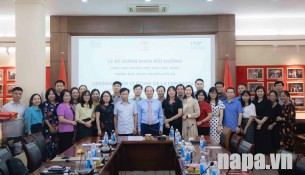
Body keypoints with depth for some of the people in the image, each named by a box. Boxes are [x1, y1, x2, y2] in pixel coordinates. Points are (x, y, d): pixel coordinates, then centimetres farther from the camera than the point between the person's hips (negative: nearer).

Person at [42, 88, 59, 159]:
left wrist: (58, 126, -3)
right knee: (50, 144, -9)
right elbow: (45, 117, -7)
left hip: (57, 128, 4)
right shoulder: (45, 104, -2)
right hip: (48, 128, -4)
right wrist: (50, 127, -12)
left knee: (56, 144, 6)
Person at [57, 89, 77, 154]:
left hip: (71, 130, 8)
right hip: (64, 131, -8)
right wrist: (72, 122, -12)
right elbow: (61, 120, -20)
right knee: (64, 149, -3)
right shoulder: (61, 106, -12)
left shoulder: (70, 106, 11)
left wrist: (74, 122, 8)